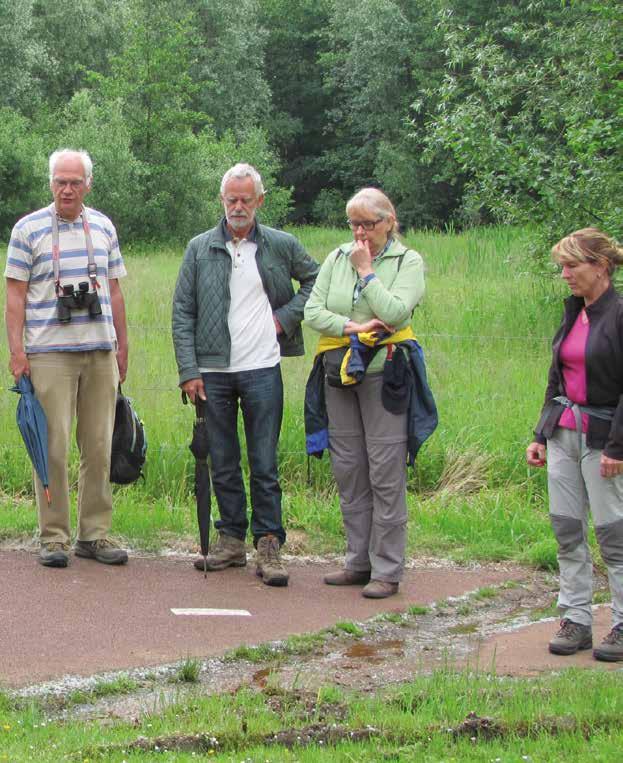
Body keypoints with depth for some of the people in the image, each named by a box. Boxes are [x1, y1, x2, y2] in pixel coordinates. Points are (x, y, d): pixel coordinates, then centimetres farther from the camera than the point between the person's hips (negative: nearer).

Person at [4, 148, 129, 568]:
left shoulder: (103, 227, 12)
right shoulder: (29, 229, 1)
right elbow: (16, 293, -1)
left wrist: (123, 345, 15)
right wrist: (17, 350, -8)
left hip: (101, 352, 4)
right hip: (49, 354, -4)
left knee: (99, 446, 5)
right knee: (53, 447, -4)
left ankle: (95, 533, 13)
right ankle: (54, 537, 3)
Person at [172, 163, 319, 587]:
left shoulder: (282, 246, 4)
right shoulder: (200, 249, 6)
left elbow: (316, 280, 16)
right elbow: (182, 313, 4)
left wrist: (287, 316, 1)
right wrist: (189, 371, -4)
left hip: (262, 370, -2)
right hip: (213, 372, 2)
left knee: (264, 464, -2)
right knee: (223, 463, 8)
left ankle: (269, 544, 3)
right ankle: (232, 539, 17)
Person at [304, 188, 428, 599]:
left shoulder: (408, 261, -1)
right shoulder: (337, 259, 11)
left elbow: (396, 312, -15)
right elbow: (312, 311, 3)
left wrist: (366, 271, -9)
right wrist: (352, 327, -11)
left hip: (384, 374, -5)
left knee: (386, 472, -6)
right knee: (348, 469, 7)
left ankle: (387, 570, 0)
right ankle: (359, 562, 17)